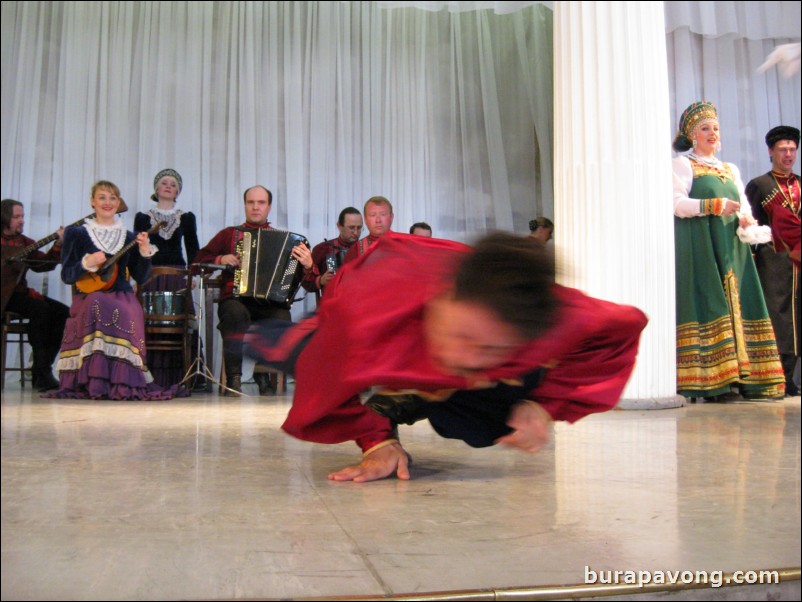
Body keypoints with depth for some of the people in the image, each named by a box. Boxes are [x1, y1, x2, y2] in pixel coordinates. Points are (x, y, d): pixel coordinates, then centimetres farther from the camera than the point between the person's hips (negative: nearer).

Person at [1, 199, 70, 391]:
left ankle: (41, 371, -7)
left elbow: (44, 264, 6)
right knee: (40, 308, -28)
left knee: (62, 312, -10)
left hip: (19, 291, 7)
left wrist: (58, 244, -6)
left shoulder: (24, 242, 16)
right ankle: (42, 372, -21)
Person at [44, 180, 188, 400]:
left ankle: (122, 383, -28)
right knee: (98, 306, -38)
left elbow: (141, 277, 10)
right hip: (89, 296, -1)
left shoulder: (129, 238, 15)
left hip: (122, 297, 2)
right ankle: (96, 382, -32)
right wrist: (87, 264, -15)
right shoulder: (77, 234, 10)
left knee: (128, 314, -34)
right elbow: (66, 276, 3)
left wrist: (145, 251, -4)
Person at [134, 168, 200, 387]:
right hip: (150, 275, 0)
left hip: (177, 275, 0)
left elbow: (193, 249, 11)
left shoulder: (186, 218, 13)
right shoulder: (143, 217, 11)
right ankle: (149, 378, -6)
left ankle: (174, 380, -4)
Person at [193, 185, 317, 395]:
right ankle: (233, 378, -26)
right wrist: (220, 259, 0)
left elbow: (308, 280, 9)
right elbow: (200, 258, 19)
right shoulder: (229, 234, 21)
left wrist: (308, 265, -15)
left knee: (282, 320, -32)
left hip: (271, 301, 0)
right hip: (235, 299, 0)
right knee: (237, 314, -36)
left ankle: (264, 374, -8)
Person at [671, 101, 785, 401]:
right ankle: (714, 380, -14)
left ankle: (743, 376, -2)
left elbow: (744, 205, 15)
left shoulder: (730, 170, 23)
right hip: (700, 248, -6)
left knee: (739, 302, -2)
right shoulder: (682, 164, 6)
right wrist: (715, 205, -19)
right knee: (710, 305, -12)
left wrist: (746, 220, -8)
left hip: (732, 248, 6)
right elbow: (677, 203, -8)